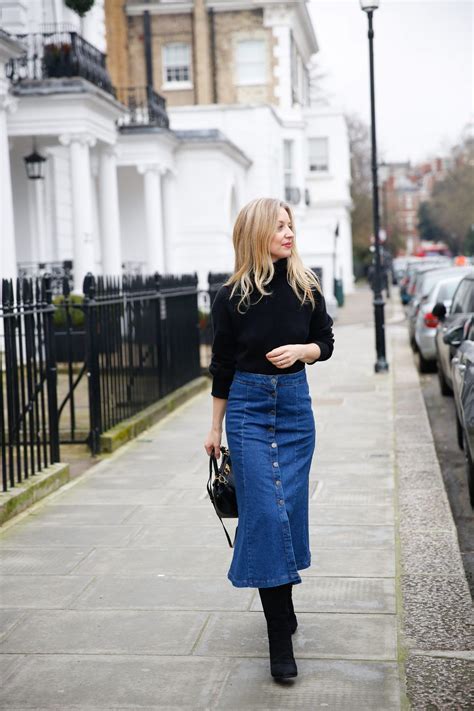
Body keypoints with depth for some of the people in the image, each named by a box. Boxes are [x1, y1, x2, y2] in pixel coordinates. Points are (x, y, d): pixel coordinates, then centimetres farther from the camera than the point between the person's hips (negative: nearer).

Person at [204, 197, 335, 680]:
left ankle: (281, 604, 27)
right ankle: (280, 634, -3)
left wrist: (300, 350, -13)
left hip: (295, 405, 2)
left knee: (289, 507, 6)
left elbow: (325, 343, 11)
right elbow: (222, 364, 3)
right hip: (248, 407, -2)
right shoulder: (232, 296, -4)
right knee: (264, 511, -7)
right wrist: (216, 428, 7)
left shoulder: (306, 287, 0)